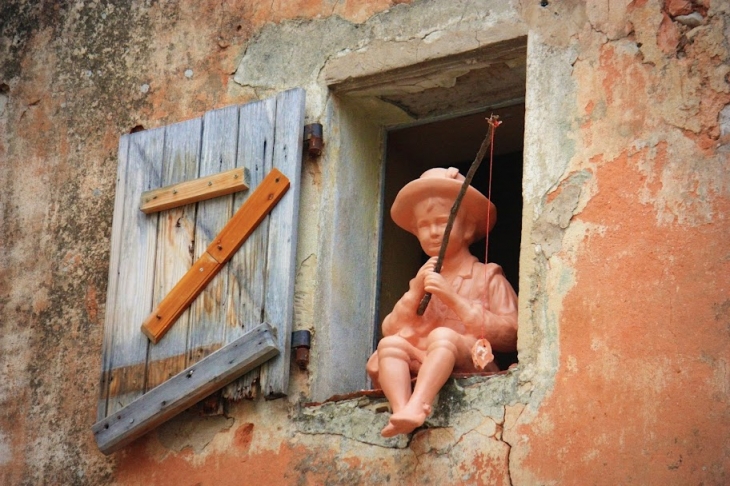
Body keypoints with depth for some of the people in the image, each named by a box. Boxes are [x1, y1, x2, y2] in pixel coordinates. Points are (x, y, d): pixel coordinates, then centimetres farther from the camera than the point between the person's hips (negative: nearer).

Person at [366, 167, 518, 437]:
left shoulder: (487, 276, 13)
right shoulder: (422, 280, 28)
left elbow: (510, 334, -2)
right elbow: (390, 330, 16)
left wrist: (454, 299, -7)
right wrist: (414, 293, 1)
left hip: (470, 365, -5)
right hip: (420, 367, 5)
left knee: (443, 335, -34)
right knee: (390, 344, -23)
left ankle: (416, 406, -53)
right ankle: (400, 409, -43)